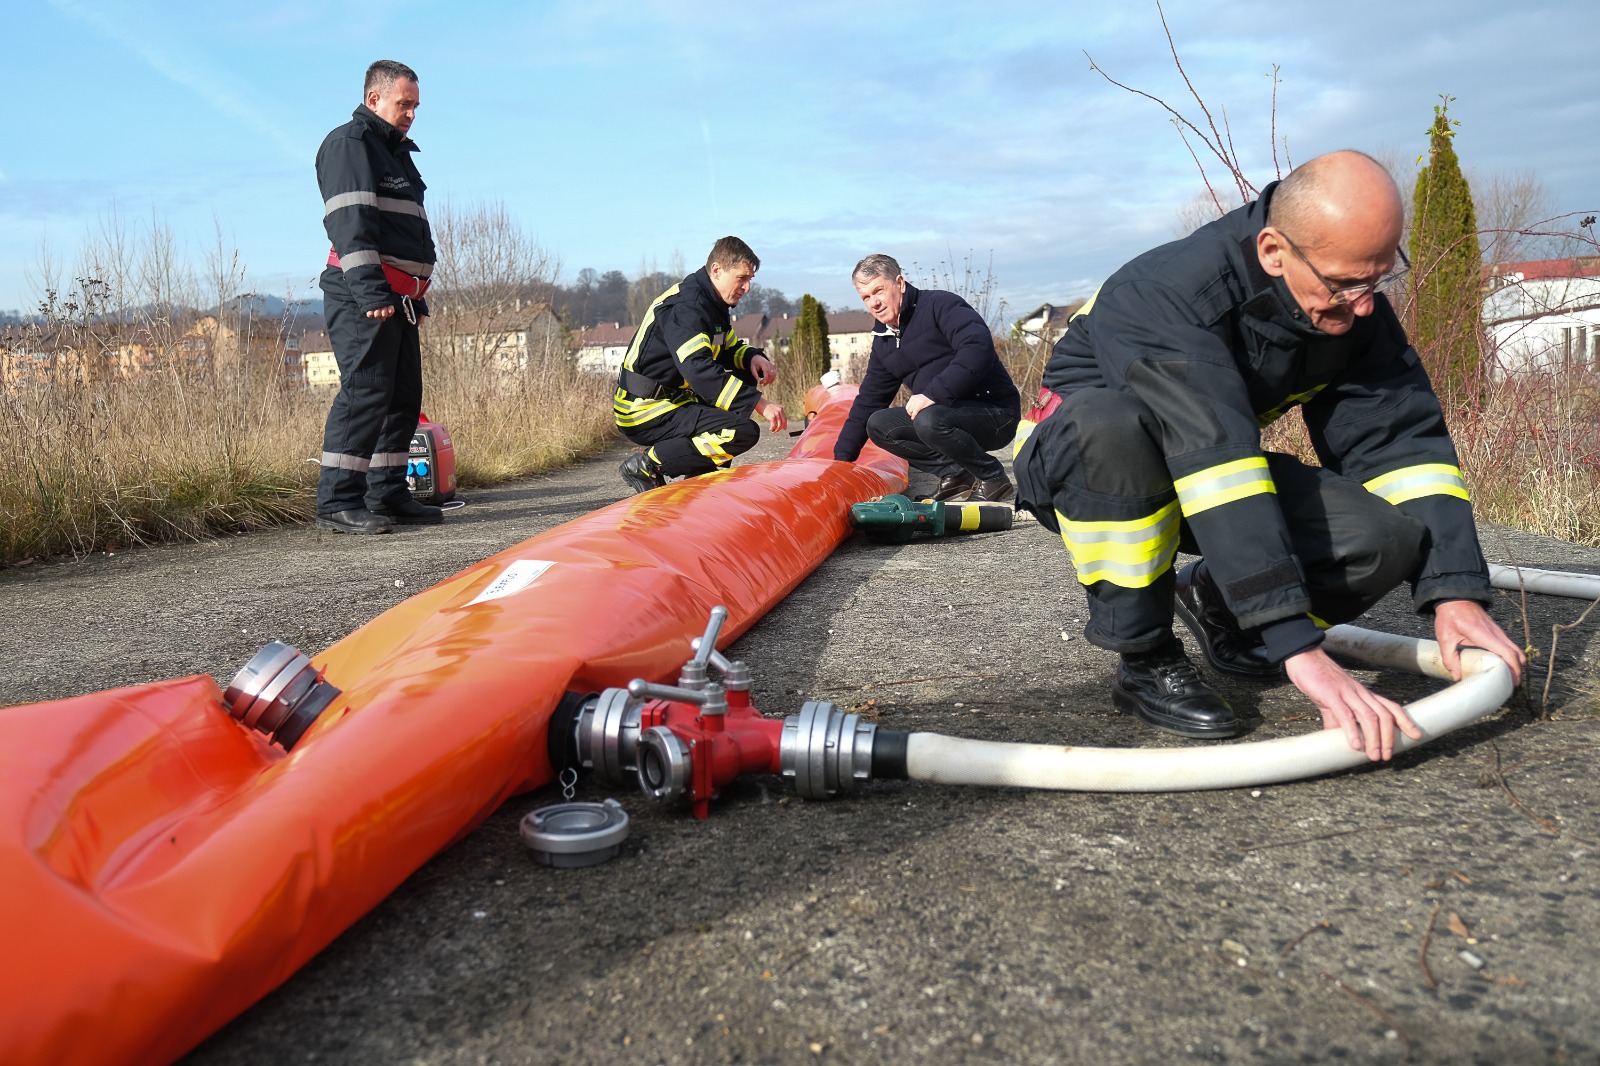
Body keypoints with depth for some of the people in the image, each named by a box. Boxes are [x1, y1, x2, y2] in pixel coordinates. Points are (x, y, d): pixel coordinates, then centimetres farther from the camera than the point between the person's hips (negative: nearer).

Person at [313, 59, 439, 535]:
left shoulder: (396, 152, 27)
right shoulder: (348, 143, -4)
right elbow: (350, 222, -17)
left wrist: (417, 296, 26)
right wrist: (370, 289, -26)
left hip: (396, 296, 10)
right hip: (361, 296, -10)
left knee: (403, 396, 7)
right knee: (365, 391, -14)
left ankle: (387, 495, 13)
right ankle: (337, 502, -11)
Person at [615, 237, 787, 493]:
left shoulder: (711, 303, 12)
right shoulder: (685, 307, -19)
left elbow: (729, 349, 24)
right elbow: (699, 370, -32)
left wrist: (752, 357, -1)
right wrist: (758, 403, -35)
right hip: (644, 414, -10)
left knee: (746, 376, 14)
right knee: (744, 433, -22)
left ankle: (700, 470, 8)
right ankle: (646, 464, -12)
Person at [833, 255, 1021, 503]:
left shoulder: (940, 304, -11)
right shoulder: (883, 342, 13)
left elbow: (979, 347, -28)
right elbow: (867, 401, 17)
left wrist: (933, 394, -32)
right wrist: (842, 457, 12)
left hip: (996, 412, -8)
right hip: (948, 411, 8)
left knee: (930, 421, -35)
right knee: (878, 424, -2)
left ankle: (993, 478, -11)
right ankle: (955, 475, -2)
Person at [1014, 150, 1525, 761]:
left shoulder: (1354, 306, -11)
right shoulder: (1168, 294, -33)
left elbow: (1404, 437, -12)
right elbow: (1208, 452, -43)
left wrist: (1455, 593, -24)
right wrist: (1299, 648, -48)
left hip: (1213, 460, 5)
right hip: (1078, 472, -5)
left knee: (1388, 533, -20)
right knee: (1112, 424, -42)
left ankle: (1214, 603, 9)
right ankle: (1145, 660, -21)